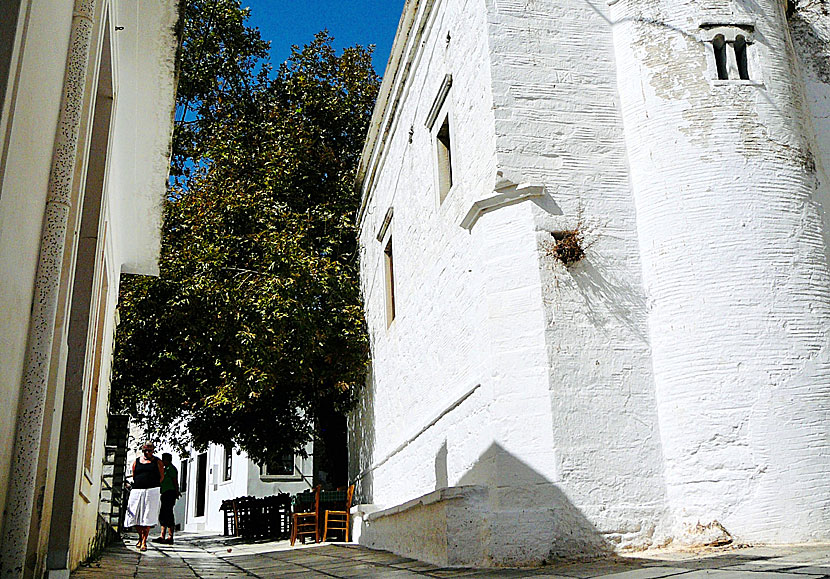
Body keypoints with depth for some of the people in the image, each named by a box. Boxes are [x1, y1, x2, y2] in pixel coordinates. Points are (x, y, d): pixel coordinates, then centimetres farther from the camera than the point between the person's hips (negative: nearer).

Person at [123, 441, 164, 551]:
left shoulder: (157, 462, 8)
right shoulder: (137, 461, 14)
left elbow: (161, 476, 9)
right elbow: (133, 476, 20)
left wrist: (152, 485, 5)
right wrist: (139, 484, 11)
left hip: (152, 492, -3)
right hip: (137, 491, 3)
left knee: (147, 517, -7)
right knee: (135, 516, 4)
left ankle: (144, 542, -1)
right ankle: (141, 537, 27)